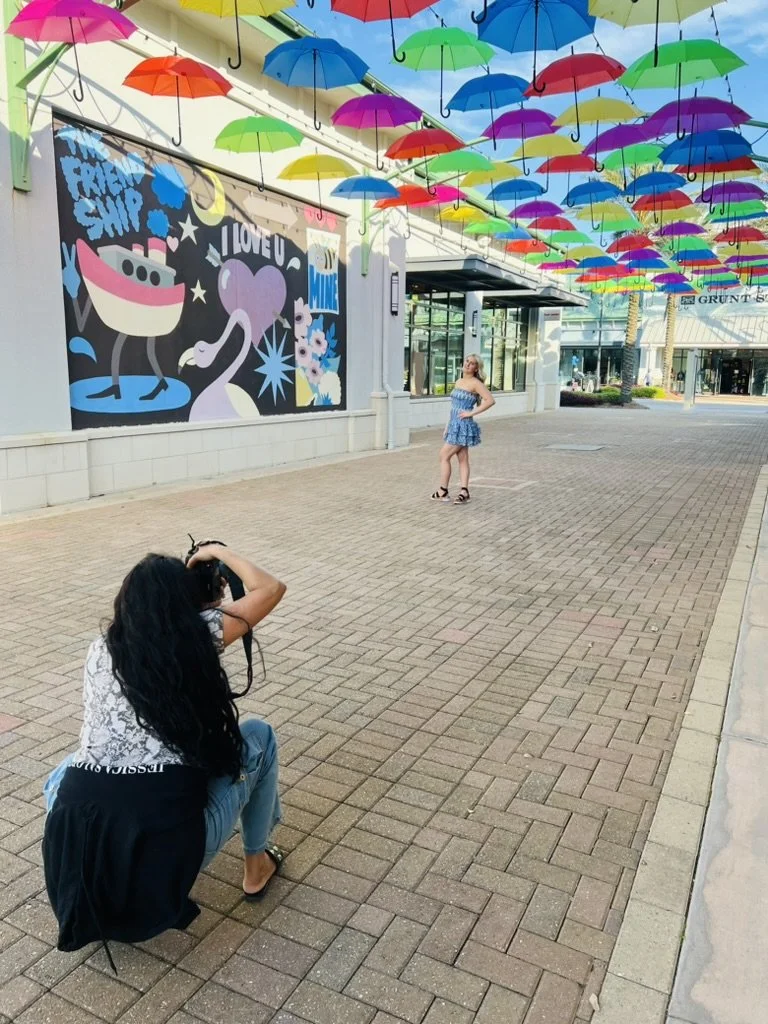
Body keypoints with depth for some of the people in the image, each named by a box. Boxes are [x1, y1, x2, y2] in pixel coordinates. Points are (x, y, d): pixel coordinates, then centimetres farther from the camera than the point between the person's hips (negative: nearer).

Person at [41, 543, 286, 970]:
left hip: (76, 860, 4)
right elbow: (271, 588, 12)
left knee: (62, 777, 38)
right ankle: (257, 867, 31)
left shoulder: (100, 650, 13)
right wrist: (220, 553, 26)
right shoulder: (198, 634, 1)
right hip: (171, 847, -3)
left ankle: (102, 893, 27)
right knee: (259, 736, 20)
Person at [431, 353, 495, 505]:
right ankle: (464, 492, 7)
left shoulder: (475, 383, -10)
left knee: (444, 456, -5)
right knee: (463, 459, 6)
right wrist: (447, 426, 16)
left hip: (464, 425, -8)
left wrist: (471, 413, -18)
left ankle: (442, 491, 4)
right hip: (455, 425, 8)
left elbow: (490, 400, -20)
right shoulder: (459, 381, 14)